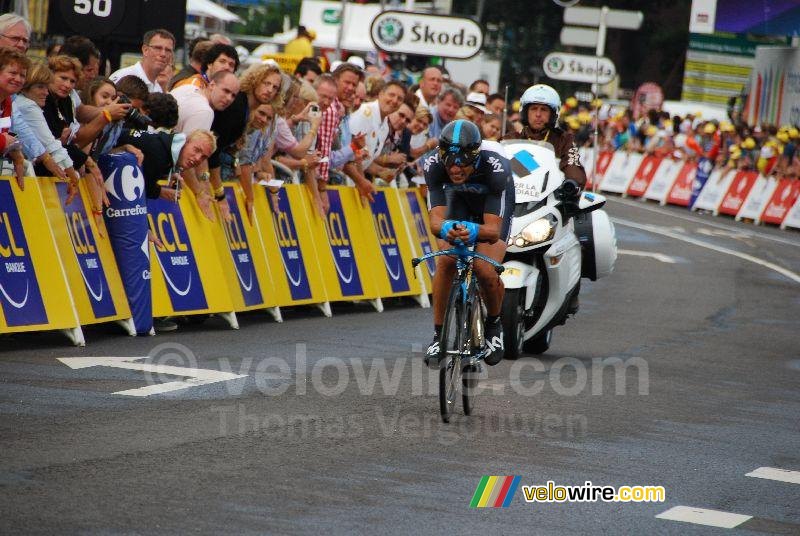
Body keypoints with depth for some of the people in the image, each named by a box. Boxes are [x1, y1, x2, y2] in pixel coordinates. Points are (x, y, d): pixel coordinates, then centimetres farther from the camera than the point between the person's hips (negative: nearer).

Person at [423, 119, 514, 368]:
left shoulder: (495, 165, -41)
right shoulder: (433, 163, -34)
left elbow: (493, 230, -42)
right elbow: (436, 220, -38)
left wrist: (474, 231, -65)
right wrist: (446, 229, -62)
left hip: (495, 202, -2)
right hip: (460, 200, 2)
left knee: (486, 272, -22)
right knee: (445, 261, -22)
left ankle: (494, 324, 10)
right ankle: (438, 334, -7)